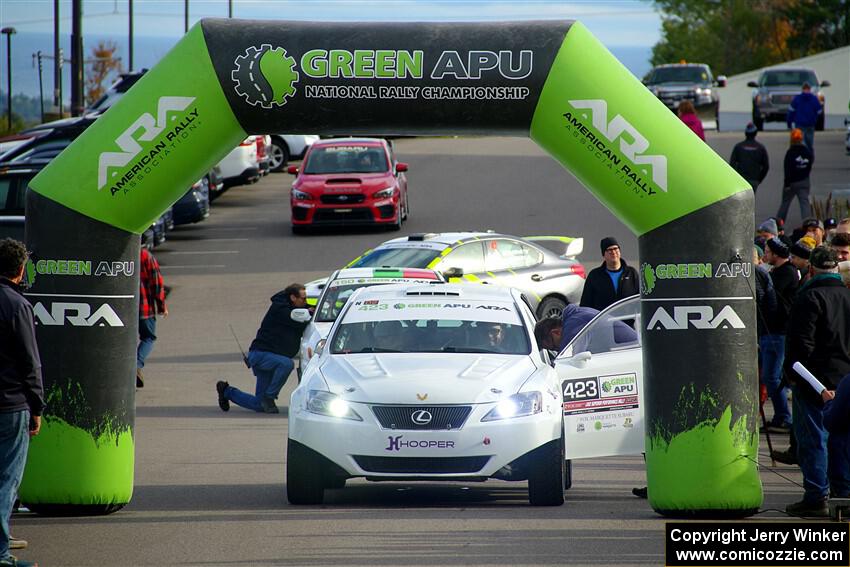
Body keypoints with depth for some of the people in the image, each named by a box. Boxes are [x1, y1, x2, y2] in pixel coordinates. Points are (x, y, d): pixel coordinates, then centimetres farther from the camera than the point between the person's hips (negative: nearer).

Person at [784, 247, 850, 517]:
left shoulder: (810, 297, -13)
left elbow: (802, 342, -16)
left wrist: (793, 374, -7)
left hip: (814, 382, -7)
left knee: (813, 439, -3)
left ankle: (816, 497, -4)